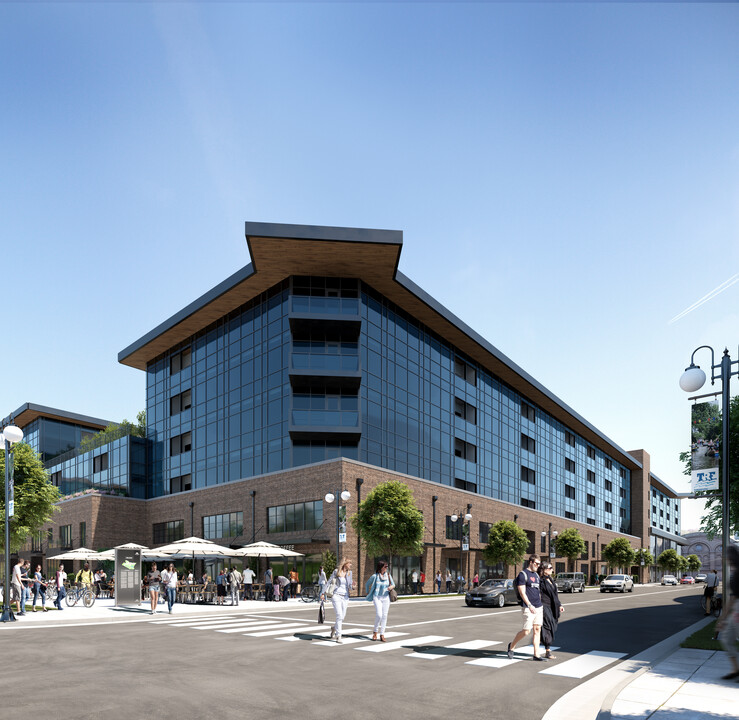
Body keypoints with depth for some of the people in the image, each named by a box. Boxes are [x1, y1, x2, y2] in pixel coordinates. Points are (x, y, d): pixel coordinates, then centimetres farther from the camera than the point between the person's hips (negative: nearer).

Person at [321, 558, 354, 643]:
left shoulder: (349, 573, 7)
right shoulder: (336, 571, -4)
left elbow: (350, 587, 10)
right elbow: (329, 582, 3)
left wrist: (352, 586, -14)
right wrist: (323, 593, -1)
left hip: (345, 597, 4)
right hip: (336, 595, -4)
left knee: (342, 616, 8)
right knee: (339, 615, -14)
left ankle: (334, 628, 37)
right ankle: (338, 636, -6)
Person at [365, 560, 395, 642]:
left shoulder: (388, 575, 3)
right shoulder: (375, 576, -6)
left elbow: (393, 584, 14)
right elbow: (367, 584, 10)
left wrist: (391, 587, -8)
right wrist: (368, 593, 12)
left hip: (386, 597, 3)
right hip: (377, 597, -3)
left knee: (384, 616, 2)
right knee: (379, 615, -15)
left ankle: (382, 635, 11)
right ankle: (375, 632, 7)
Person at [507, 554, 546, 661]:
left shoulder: (536, 575, 17)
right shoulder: (523, 574, -8)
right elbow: (522, 592, -13)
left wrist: (541, 604, 18)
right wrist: (530, 605, -19)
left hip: (539, 607, 8)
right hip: (529, 608, -7)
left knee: (537, 629, 5)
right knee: (526, 631, -6)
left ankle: (536, 654, 9)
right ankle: (511, 646, 14)